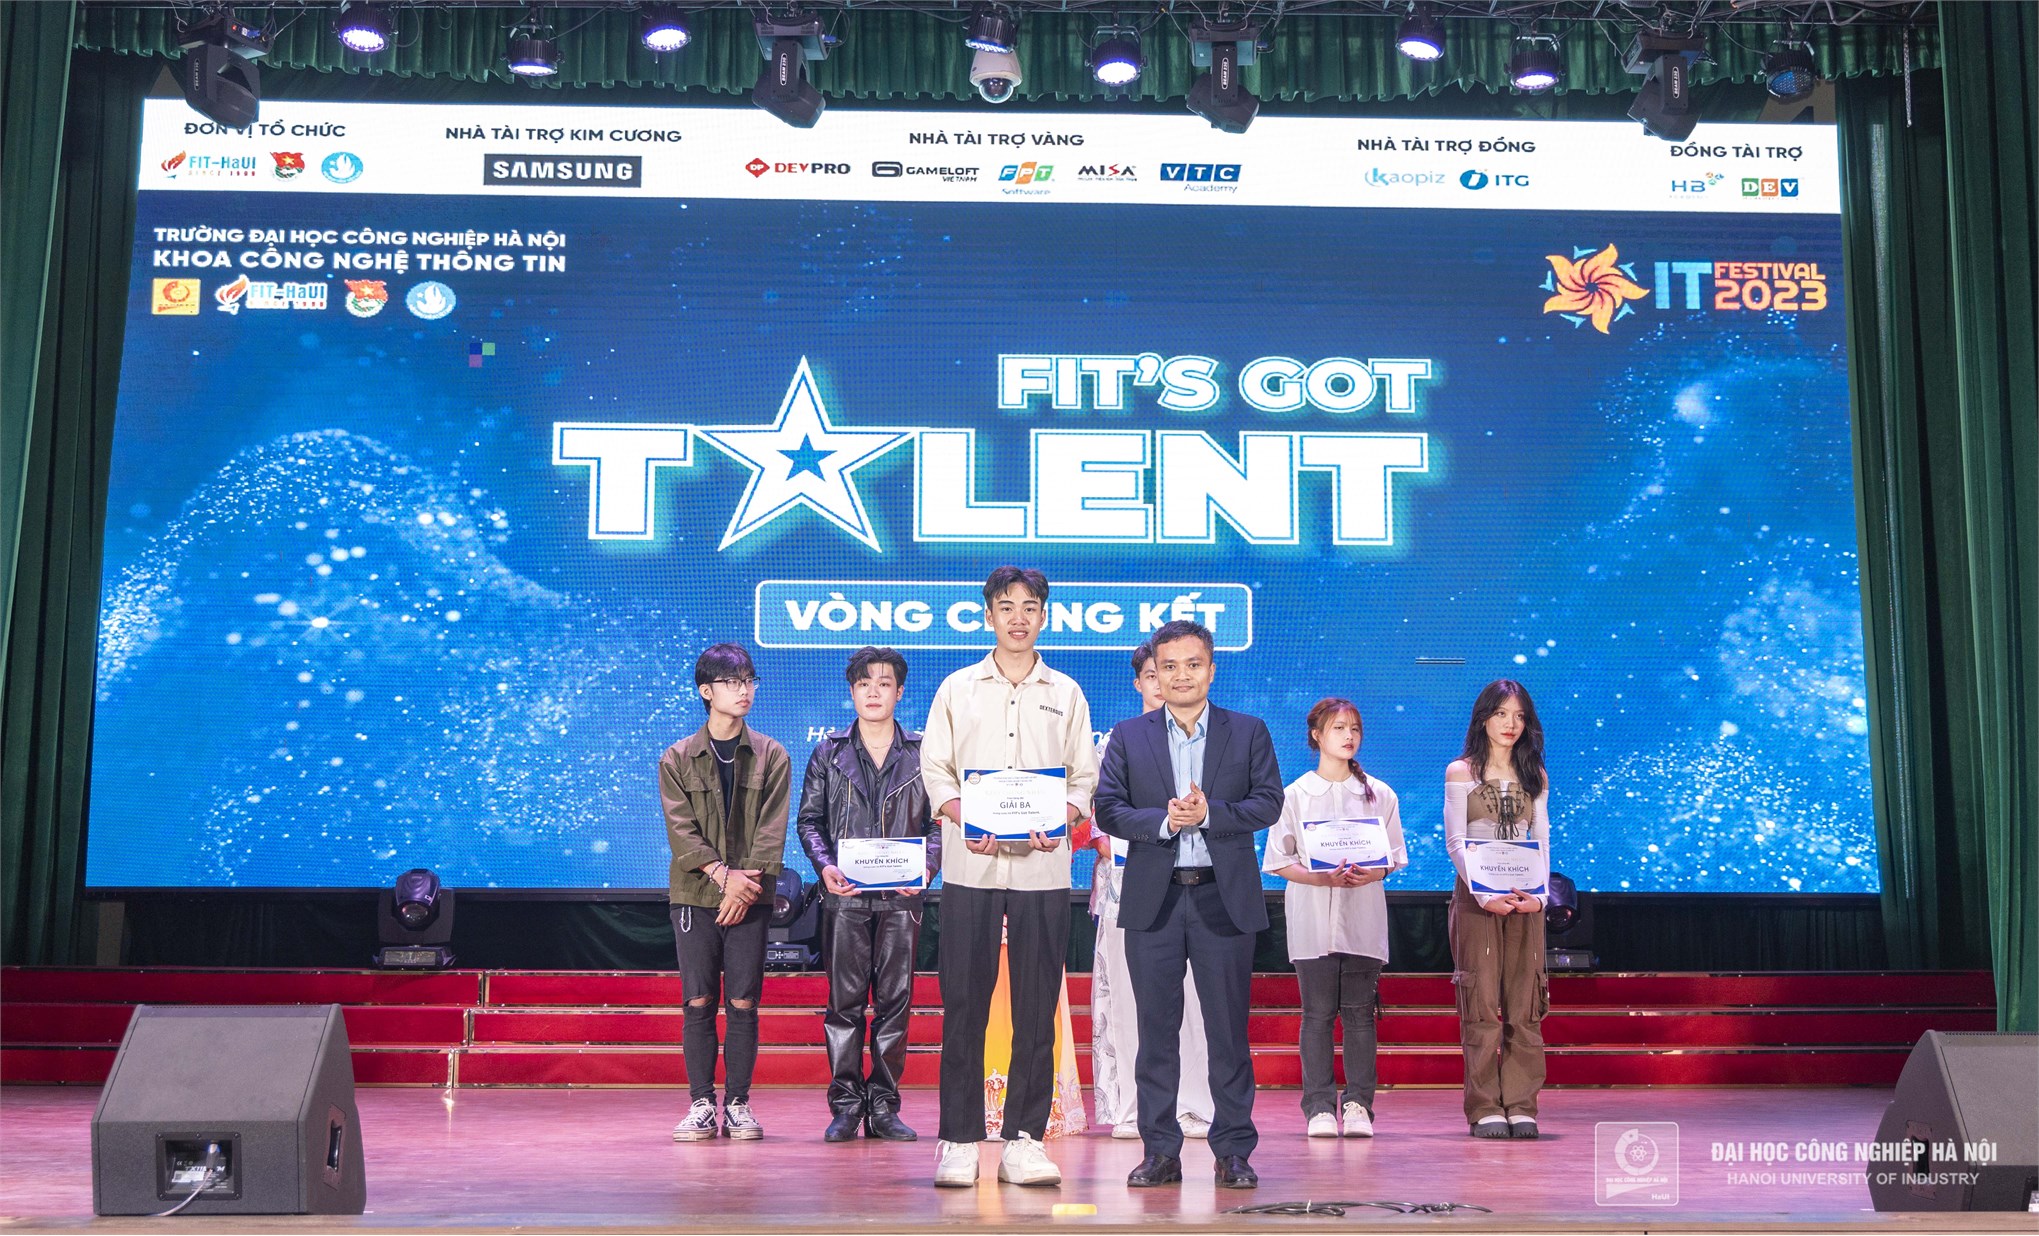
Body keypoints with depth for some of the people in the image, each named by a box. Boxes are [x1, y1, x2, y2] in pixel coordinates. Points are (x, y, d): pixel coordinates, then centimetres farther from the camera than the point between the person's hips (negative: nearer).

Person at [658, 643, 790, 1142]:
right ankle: (701, 1105, 7)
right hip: (695, 894, 0)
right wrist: (722, 873, -16)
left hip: (750, 897, 0)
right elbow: (680, 829, -4)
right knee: (699, 1002, 0)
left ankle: (738, 1103, 8)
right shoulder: (677, 759, 5)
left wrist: (745, 884, -12)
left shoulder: (772, 757, 6)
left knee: (743, 1003, 0)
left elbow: (772, 830, -1)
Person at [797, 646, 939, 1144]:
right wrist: (825, 867, -9)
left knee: (895, 1000, 2)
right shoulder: (829, 754, 9)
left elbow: (938, 821, 7)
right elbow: (810, 819, 8)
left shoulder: (922, 754, 8)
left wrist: (927, 868, -10)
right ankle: (846, 1104, 8)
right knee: (844, 1001, 1)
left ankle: (884, 1107, 9)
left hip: (902, 897, 0)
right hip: (846, 896, 0)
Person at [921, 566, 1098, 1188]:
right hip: (970, 865, -1)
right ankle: (960, 1141, 6)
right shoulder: (958, 689, 10)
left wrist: (1059, 823, -11)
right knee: (964, 1003, -1)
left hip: (1042, 867, 1)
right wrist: (967, 823, -12)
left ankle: (1024, 1138, 9)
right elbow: (935, 768, 6)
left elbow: (1083, 777, 9)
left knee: (1037, 1007, 2)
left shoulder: (1066, 694, 12)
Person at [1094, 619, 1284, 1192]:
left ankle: (1234, 1151, 11)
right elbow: (1108, 809, 0)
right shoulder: (1128, 736, 8)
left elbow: (1267, 803, -1)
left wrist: (1209, 814, -16)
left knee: (1229, 1029, 3)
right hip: (1152, 900, 1)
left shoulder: (1249, 732, 7)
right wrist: (1163, 821, -15)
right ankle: (1160, 1151, 12)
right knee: (1156, 1030, 5)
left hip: (1224, 898, -1)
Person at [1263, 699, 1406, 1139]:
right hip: (1312, 917, -1)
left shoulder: (1380, 795, 9)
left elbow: (1393, 856, 9)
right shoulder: (1294, 796, 4)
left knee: (1360, 1011, 0)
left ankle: (1358, 1105, 7)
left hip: (1364, 917, 1)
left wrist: (1368, 874, -12)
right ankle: (1319, 1107, 5)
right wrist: (1321, 877, -14)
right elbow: (1280, 861, 2)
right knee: (1318, 1012, -1)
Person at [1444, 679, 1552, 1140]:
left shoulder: (1534, 777, 14)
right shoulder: (1461, 772, 4)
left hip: (1525, 900, 3)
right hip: (1476, 898, -3)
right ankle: (1485, 1109, 0)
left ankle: (1521, 1107, 4)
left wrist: (1539, 895, -8)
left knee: (1525, 1005, 0)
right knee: (1482, 1004, -4)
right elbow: (1455, 842, -2)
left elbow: (1542, 842, 9)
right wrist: (1485, 894, -15)